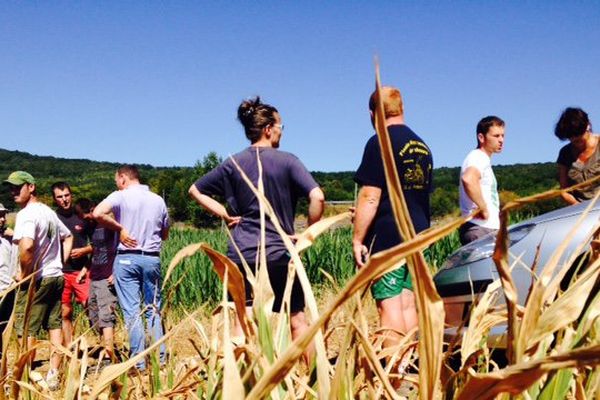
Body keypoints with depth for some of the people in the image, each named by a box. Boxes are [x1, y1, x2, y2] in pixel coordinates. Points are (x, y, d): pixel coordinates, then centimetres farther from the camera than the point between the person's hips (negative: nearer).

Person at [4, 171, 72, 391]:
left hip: (36, 280, -8)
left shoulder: (26, 214, -14)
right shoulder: (49, 212, 12)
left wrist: (23, 274, -16)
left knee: (26, 330, -1)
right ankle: (53, 375, 13)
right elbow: (68, 237, 25)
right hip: (56, 277, 8)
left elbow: (27, 246, -30)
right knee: (55, 326, 9)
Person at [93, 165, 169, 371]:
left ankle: (139, 363, -3)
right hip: (152, 259, 4)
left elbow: (97, 214, -21)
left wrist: (120, 228, -9)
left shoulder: (120, 196, -4)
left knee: (132, 311, -1)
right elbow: (165, 234, 17)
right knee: (154, 309, 12)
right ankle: (160, 359, 10)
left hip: (126, 258, -3)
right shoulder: (158, 200, 9)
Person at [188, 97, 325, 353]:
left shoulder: (234, 164, 6)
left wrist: (225, 214, 10)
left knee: (243, 322, 1)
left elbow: (195, 190, 13)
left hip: (242, 254, 2)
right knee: (297, 320, 12)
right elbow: (317, 198, -17)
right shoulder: (287, 161, -5)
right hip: (281, 254, -2)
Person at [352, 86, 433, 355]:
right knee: (408, 302, 12)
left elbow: (370, 198, -16)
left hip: (386, 236, -7)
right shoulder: (422, 146, 13)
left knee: (389, 304, -5)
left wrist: (357, 239, -13)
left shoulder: (380, 143, -11)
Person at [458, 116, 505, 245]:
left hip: (488, 228, 10)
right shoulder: (478, 157, -11)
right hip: (480, 229, -10)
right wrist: (483, 209, -25)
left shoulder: (484, 159, 22)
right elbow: (468, 179, -34)